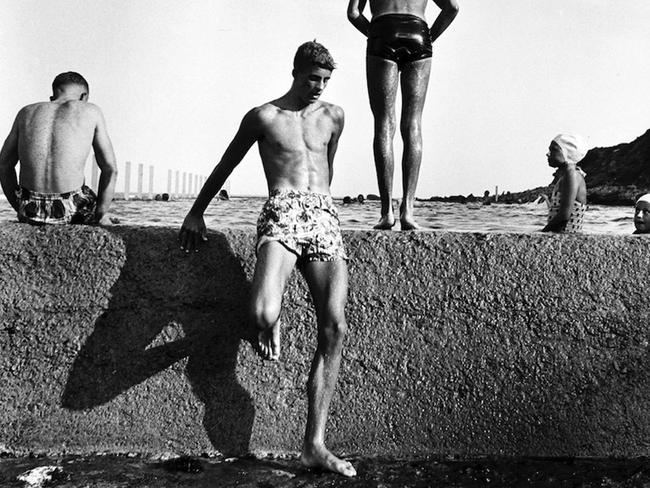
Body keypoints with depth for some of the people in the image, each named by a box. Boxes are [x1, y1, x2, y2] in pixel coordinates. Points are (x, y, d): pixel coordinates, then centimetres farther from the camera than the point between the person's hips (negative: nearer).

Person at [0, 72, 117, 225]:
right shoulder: (91, 112, 4)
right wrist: (100, 216, 5)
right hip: (69, 212, -3)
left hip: (29, 212, 3)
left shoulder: (26, 112, 11)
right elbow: (110, 169, 0)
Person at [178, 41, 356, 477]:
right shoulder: (263, 117, 11)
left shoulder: (333, 116, 21)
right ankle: (272, 323, 12)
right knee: (263, 313, -30)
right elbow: (227, 164, 19)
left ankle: (314, 445, -3)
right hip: (282, 215, -3)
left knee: (335, 329, -9)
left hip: (325, 217, 4)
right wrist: (197, 212, 23)